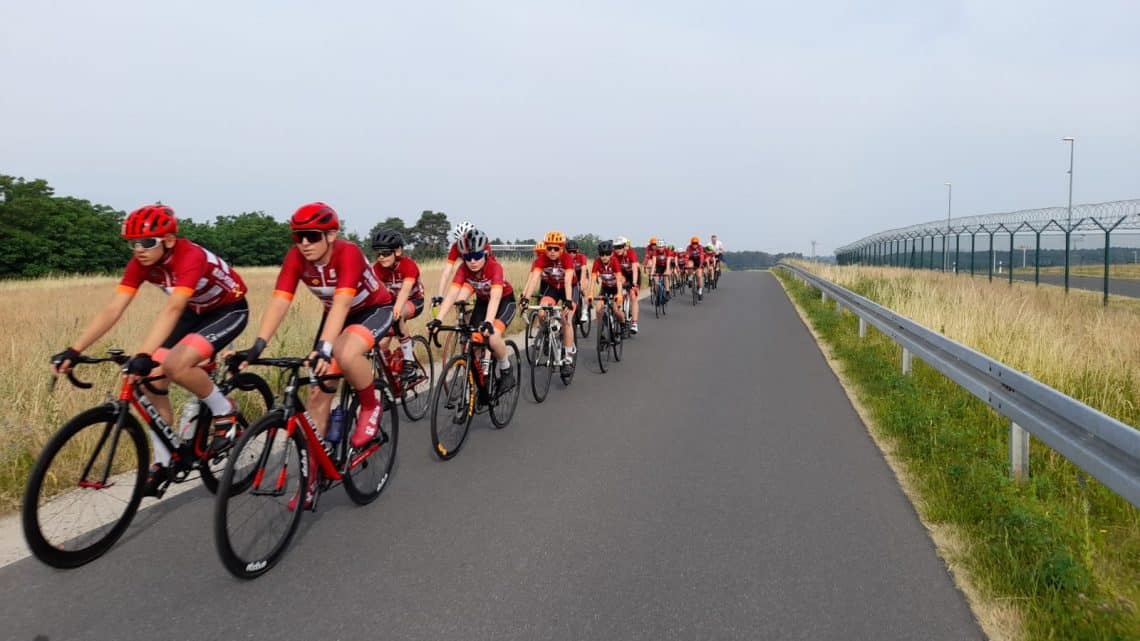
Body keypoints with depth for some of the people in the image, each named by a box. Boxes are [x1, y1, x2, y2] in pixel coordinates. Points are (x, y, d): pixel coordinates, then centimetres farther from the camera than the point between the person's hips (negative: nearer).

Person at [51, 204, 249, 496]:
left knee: (176, 365, -31)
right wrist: (74, 350, -28)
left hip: (229, 310, -7)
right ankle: (164, 463, 8)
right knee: (150, 381, -5)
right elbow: (112, 310, -18)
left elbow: (172, 309, -45)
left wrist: (143, 356, -56)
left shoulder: (190, 256, -33)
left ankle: (224, 412, -5)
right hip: (195, 312, 7)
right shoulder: (141, 262, -13)